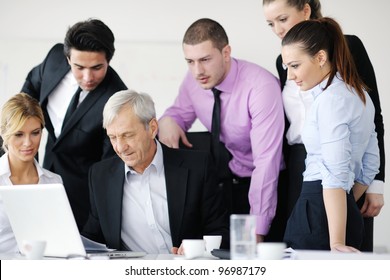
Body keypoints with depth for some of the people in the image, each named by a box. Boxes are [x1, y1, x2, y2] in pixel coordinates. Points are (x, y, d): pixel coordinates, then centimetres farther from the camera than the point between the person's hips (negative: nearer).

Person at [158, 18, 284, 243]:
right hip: (228, 180, 5)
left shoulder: (261, 86, -25)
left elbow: (266, 162, -28)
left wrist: (257, 230, -31)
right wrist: (168, 121, -11)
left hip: (263, 183, -5)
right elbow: (181, 113, 16)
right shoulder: (194, 80, -6)